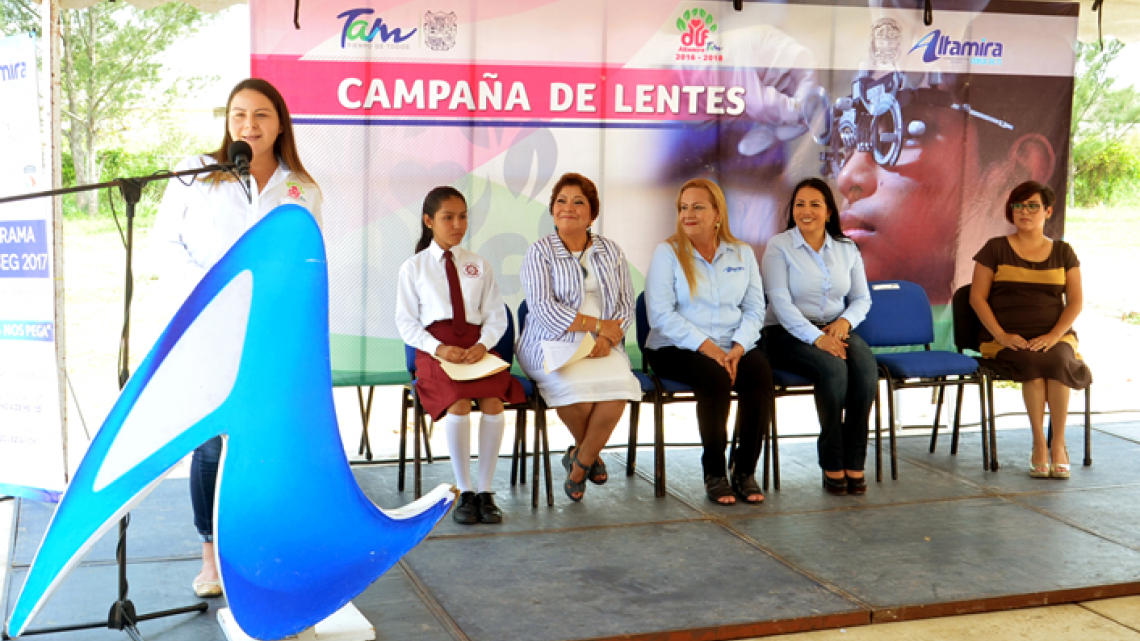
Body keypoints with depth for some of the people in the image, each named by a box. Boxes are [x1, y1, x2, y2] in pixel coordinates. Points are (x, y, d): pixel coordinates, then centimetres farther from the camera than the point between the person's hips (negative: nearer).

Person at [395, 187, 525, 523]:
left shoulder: (479, 265, 19)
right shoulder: (413, 267, 11)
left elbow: (496, 315, 12)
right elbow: (406, 322, 5)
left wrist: (483, 345, -10)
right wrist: (438, 348, -13)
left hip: (476, 346, 2)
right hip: (434, 347, -2)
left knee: (493, 401, -28)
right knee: (458, 402, -32)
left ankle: (485, 491, -17)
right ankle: (464, 492, -19)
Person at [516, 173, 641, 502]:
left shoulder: (611, 252, 15)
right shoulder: (540, 252, 3)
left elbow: (626, 306, 10)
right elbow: (543, 308, -10)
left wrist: (608, 339, -11)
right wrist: (598, 325, -12)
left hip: (602, 349, 3)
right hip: (552, 346, -3)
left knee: (616, 385, -30)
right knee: (576, 386, -33)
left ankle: (580, 460, -5)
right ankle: (590, 453, 0)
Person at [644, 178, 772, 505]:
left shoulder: (742, 254, 13)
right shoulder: (667, 253, 2)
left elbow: (755, 309, 6)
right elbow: (661, 315, -8)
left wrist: (737, 348, -12)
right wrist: (706, 346, -17)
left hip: (734, 347, 3)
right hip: (676, 348, -3)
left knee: (761, 374, -28)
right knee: (715, 377, -33)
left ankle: (745, 470, -14)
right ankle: (714, 473, -18)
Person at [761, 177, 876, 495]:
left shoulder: (846, 249, 13)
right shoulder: (779, 246, -1)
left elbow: (862, 298, 14)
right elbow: (780, 301, -11)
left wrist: (845, 321, -9)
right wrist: (816, 337, -22)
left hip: (836, 329, 4)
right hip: (788, 333, -4)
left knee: (866, 367, -28)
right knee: (834, 368, -33)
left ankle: (854, 461, -22)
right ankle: (831, 462, -22)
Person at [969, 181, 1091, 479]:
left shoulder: (1063, 252, 13)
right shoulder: (995, 249, 8)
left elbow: (1075, 301, 6)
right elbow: (977, 297, 2)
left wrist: (1053, 335, -11)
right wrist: (1000, 335, -12)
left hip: (1055, 336, 1)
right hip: (1007, 338, -1)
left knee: (1058, 359, -33)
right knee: (1033, 362, -34)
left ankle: (1058, 444, -26)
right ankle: (1038, 444, -25)